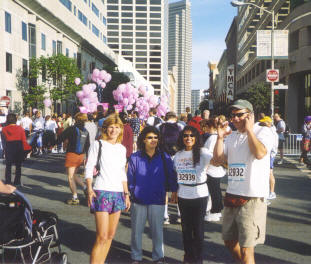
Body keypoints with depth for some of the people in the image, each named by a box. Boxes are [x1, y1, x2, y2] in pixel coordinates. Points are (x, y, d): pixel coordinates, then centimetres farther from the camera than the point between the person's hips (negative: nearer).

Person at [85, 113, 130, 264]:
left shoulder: (122, 149, 15)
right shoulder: (98, 144, 1)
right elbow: (89, 168, -2)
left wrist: (126, 194, 15)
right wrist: (89, 189, -13)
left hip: (118, 193, 5)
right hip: (102, 191, -5)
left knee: (111, 235, 8)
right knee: (102, 237, -11)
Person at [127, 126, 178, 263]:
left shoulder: (164, 157, 2)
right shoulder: (135, 157, -1)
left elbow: (171, 175, 6)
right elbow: (130, 177, 4)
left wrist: (174, 191, 1)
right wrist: (130, 191, -1)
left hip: (157, 200, 0)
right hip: (138, 199, 0)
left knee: (157, 230, 8)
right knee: (136, 230, 10)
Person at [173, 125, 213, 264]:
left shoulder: (202, 152, -9)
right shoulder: (178, 155, 6)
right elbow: (174, 175, 16)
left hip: (199, 195, -4)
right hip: (183, 196, 4)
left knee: (198, 228, 4)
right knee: (186, 228, 14)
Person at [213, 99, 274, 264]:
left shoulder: (263, 131, -4)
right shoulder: (232, 136, 15)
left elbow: (260, 153, -24)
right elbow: (218, 159, 10)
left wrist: (249, 130, -15)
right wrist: (220, 137, 0)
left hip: (252, 198, -7)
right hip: (231, 195, 7)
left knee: (246, 248, -2)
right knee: (229, 241, 20)